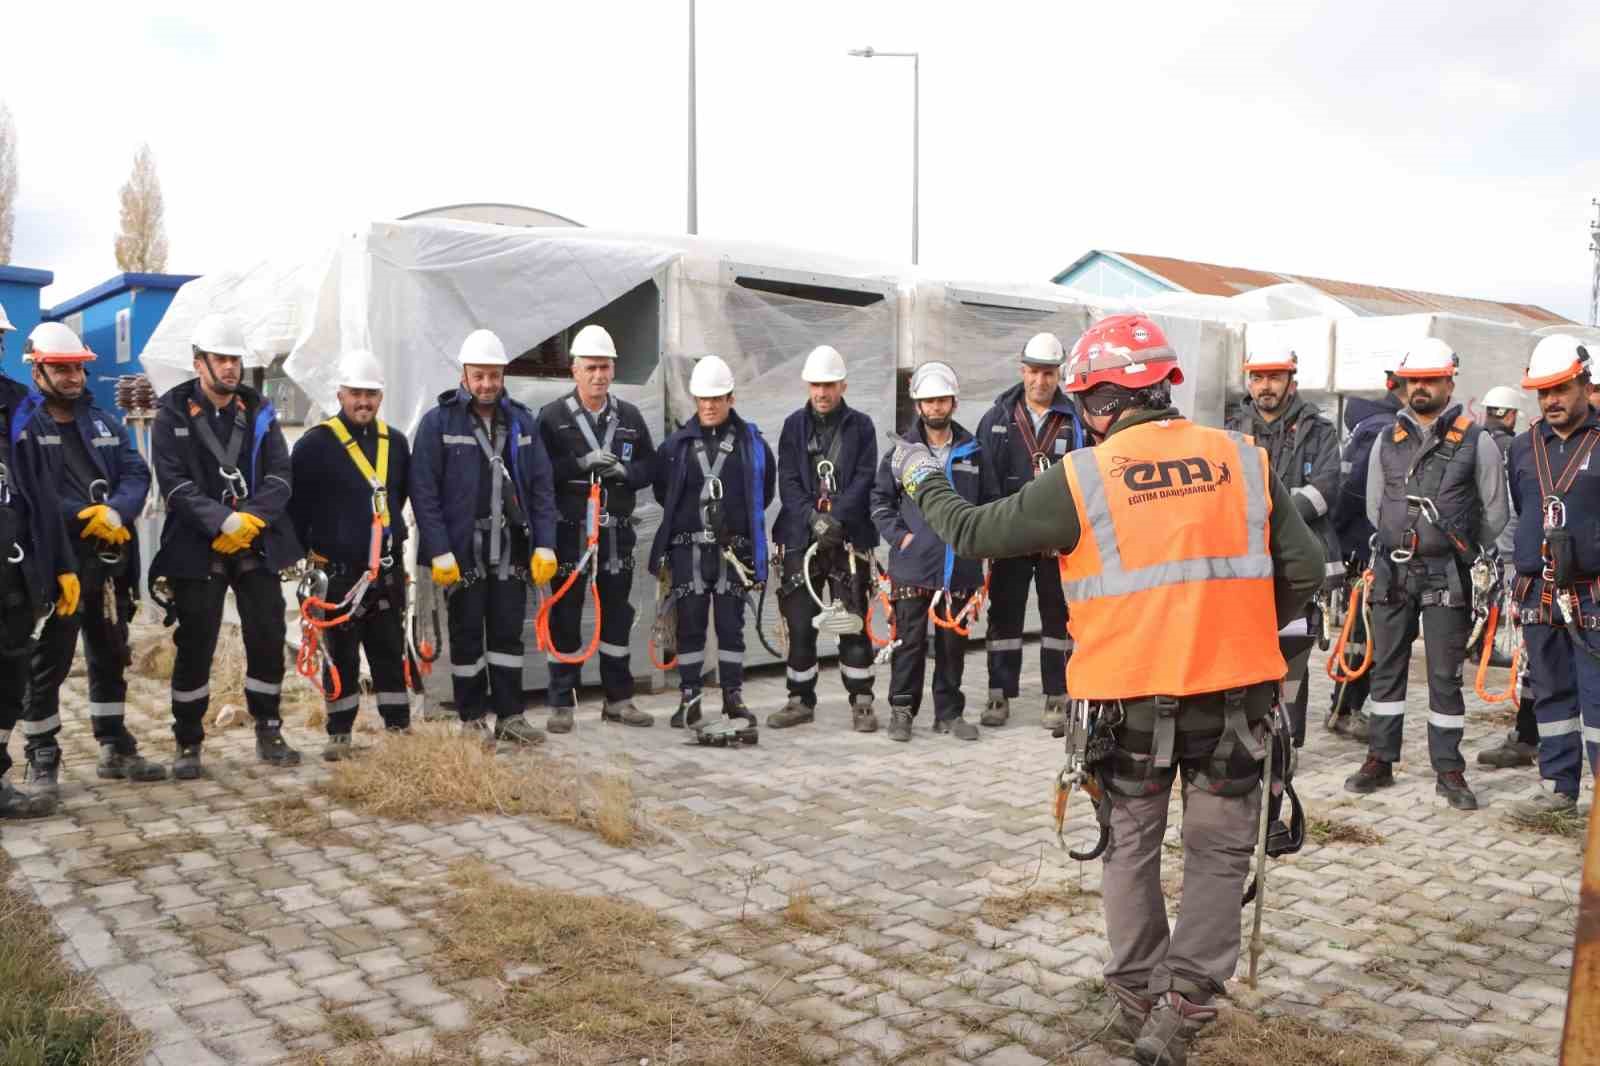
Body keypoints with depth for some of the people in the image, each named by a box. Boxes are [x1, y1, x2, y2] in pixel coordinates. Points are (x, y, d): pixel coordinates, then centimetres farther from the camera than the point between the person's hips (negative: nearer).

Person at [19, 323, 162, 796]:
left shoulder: (103, 422, 14)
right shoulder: (21, 424, -4)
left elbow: (137, 474, 5)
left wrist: (115, 512, -15)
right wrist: (86, 518, -18)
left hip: (109, 562, 6)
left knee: (111, 657, 15)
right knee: (48, 665, 1)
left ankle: (115, 748, 27)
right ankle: (43, 759, 13)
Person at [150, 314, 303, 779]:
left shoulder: (259, 411, 8)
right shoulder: (173, 414, -2)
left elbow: (280, 476, 1)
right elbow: (174, 483, -10)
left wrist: (252, 517, -16)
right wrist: (223, 522, -21)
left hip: (257, 546, 3)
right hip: (197, 548, -3)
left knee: (268, 640, 5)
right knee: (195, 647, 2)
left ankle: (268, 734, 20)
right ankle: (188, 744, 16)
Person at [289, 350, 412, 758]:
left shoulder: (395, 442, 8)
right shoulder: (316, 444, -8)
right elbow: (295, 503, -6)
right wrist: (305, 551, -4)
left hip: (387, 571, 4)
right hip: (337, 571, -4)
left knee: (391, 653, 9)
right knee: (341, 657, 5)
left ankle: (400, 730, 17)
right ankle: (339, 735, 16)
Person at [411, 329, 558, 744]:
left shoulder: (521, 421, 8)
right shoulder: (438, 422, -4)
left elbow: (541, 487, 7)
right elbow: (423, 491, -8)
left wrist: (545, 545, -1)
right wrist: (439, 551, -14)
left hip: (510, 550, 3)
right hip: (462, 550, -3)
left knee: (508, 634, 8)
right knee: (467, 637, 7)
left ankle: (510, 716, 16)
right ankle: (472, 720, 17)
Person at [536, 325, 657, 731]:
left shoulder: (629, 417, 10)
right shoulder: (552, 416, -2)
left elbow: (650, 467, 11)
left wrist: (624, 472, -9)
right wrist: (581, 464, -19)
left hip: (616, 530, 4)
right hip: (569, 530, -4)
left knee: (618, 614, 10)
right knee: (565, 617, 1)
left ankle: (618, 699, 20)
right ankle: (561, 703, 10)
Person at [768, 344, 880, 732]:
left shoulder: (861, 426, 5)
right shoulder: (794, 425, 8)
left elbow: (864, 479, -4)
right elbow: (788, 481, 1)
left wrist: (837, 516, -18)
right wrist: (812, 516, -15)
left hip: (849, 538, -1)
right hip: (800, 537, 1)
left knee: (854, 624, 1)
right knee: (801, 624, 5)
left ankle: (862, 702, 10)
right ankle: (801, 701, 17)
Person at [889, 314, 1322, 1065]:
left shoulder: (1081, 480, -7)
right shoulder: (1244, 461, 0)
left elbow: (974, 533, 1)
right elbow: (1303, 569, 1)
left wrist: (923, 482, 18)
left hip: (1132, 697, -1)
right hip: (1233, 690, 1)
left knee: (1132, 847, 18)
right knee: (1217, 853, 14)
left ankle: (1136, 998, 27)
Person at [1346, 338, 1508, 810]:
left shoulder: (1476, 442, -1)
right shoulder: (1387, 441, 8)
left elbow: (1494, 514, 4)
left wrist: (1459, 551, 6)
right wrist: (1401, 542, 10)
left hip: (1446, 574, -3)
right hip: (1393, 570, 3)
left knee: (1445, 675, 1)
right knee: (1386, 668, 9)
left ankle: (1449, 770, 11)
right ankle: (1380, 760, 18)